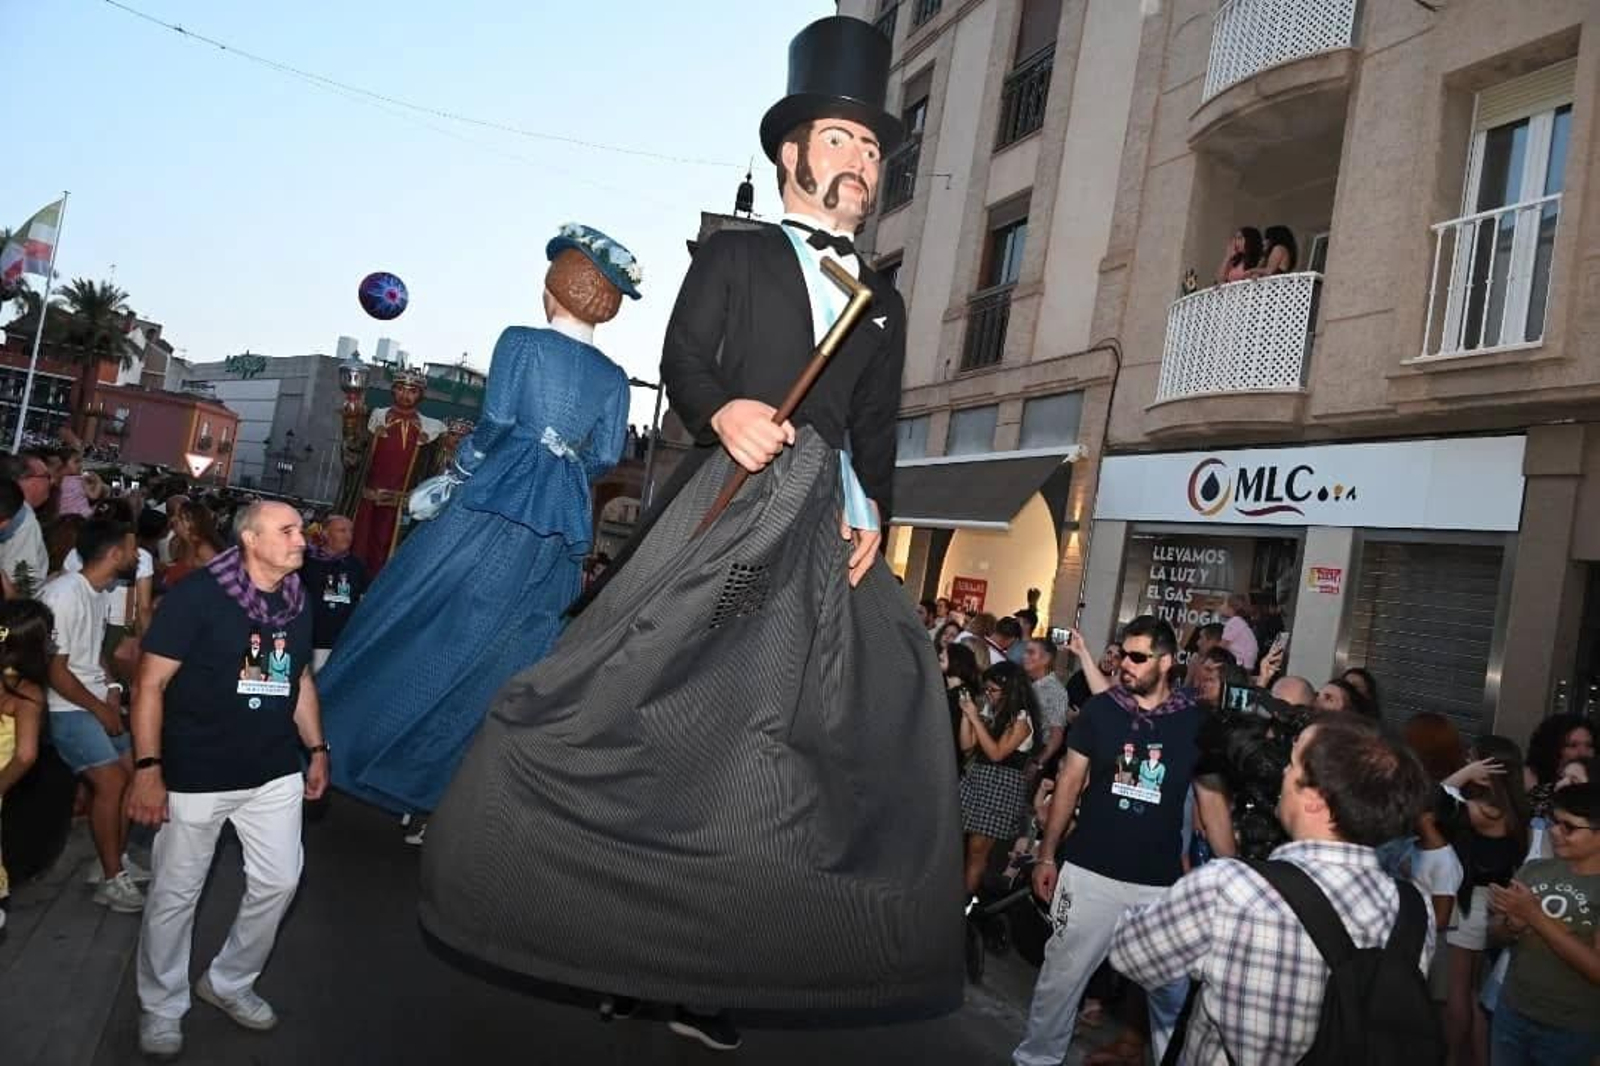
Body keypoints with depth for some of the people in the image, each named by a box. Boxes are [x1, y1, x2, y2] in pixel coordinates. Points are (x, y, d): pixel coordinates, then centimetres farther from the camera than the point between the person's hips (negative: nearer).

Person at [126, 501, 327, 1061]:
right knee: (176, 893, 8)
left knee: (278, 881, 11)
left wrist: (316, 749, 12)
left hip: (274, 773, 6)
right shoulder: (196, 595, -14)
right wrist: (147, 768, -17)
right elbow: (151, 684, -13)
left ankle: (228, 983, 34)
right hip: (195, 774, -5)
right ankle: (161, 1006, 30)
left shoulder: (298, 602, 4)